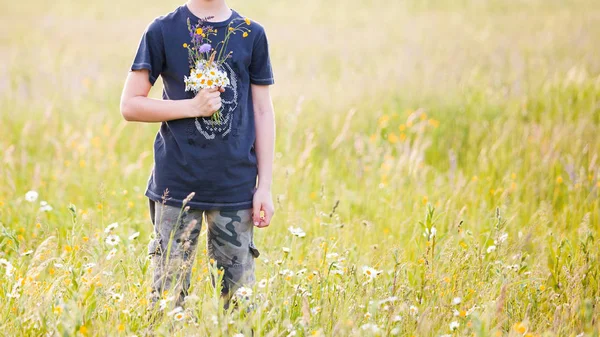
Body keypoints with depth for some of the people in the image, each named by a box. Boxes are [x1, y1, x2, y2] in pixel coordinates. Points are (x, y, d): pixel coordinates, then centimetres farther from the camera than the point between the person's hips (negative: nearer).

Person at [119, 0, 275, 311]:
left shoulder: (252, 34, 7)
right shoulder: (162, 31, 1)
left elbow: (262, 112, 9)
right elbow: (130, 105, 0)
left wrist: (265, 186, 4)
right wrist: (193, 106, -13)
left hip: (236, 188, 2)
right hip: (176, 187, -1)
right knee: (168, 298, 1)